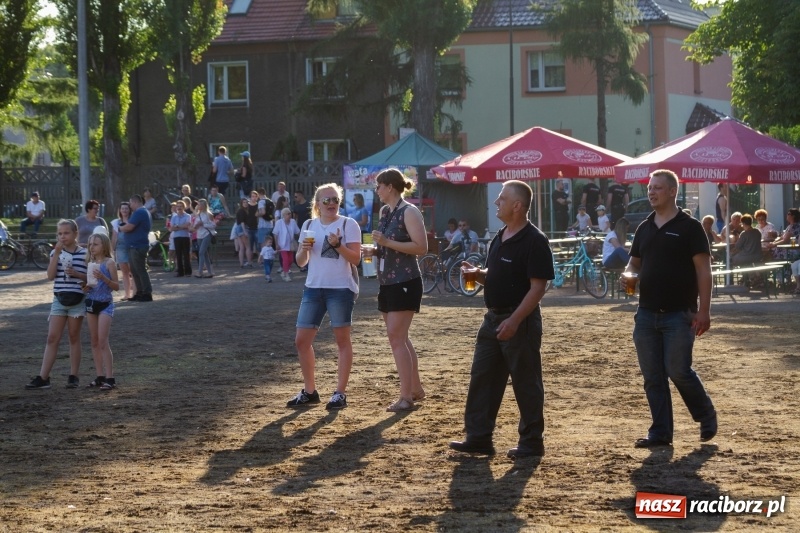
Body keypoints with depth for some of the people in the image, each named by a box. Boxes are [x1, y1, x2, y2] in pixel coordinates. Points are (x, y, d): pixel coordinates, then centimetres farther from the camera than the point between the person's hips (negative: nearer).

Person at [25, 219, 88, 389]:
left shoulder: (85, 254, -3)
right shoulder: (56, 252, 6)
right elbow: (50, 276, -5)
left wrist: (77, 274, -18)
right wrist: (57, 253, -11)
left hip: (77, 300, -3)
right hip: (59, 299, 3)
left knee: (74, 338, 6)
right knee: (52, 338, -1)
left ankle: (73, 377, 13)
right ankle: (43, 378, -4)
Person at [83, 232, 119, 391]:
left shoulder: (109, 263, -8)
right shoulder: (90, 264, 9)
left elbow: (116, 286, -9)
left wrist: (103, 278, -24)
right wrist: (86, 287, -4)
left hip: (105, 304, -6)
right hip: (91, 303, 6)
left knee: (103, 341, -11)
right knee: (94, 342, 8)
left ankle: (110, 378, -9)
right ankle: (99, 376, 14)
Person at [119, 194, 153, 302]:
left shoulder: (139, 212, -16)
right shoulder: (144, 212, 19)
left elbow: (128, 227, -21)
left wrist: (120, 228, -1)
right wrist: (125, 225, 11)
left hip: (137, 247, -11)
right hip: (135, 246, 11)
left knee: (140, 270, -8)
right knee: (135, 271, 13)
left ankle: (147, 294, -7)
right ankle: (140, 293, 17)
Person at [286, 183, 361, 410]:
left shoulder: (348, 225, -4)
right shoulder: (309, 225, 10)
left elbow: (355, 259, -9)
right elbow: (301, 262, 12)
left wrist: (338, 245, -23)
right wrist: (304, 249, -9)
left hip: (341, 289, -5)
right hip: (313, 288, 5)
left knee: (342, 340, 1)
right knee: (302, 340, 4)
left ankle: (340, 393, 6)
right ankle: (309, 391, 16)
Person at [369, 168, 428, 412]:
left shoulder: (409, 212, -13)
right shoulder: (385, 212, 13)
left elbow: (421, 247, -21)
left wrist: (387, 242, -23)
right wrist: (375, 250, 7)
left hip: (405, 282, -9)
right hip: (388, 282, 9)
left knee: (396, 337, -11)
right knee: (400, 337, 13)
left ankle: (406, 397, -8)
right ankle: (416, 389, 22)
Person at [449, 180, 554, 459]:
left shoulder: (534, 241, -15)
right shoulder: (500, 238, 12)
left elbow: (538, 287, -19)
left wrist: (514, 320, -25)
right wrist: (477, 274, 0)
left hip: (520, 321, -9)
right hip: (493, 318, 9)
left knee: (526, 383, 1)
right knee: (482, 378, 8)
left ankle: (532, 442, 10)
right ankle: (478, 437, 14)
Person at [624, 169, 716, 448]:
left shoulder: (689, 227, -5)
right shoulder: (644, 228, 12)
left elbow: (703, 270, -8)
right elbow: (634, 263, 21)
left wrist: (704, 310, -15)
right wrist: (629, 275, -4)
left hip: (679, 314, -6)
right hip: (647, 314, 6)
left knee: (678, 371, -9)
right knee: (652, 377, 5)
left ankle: (707, 417, 14)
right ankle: (660, 432, 12)